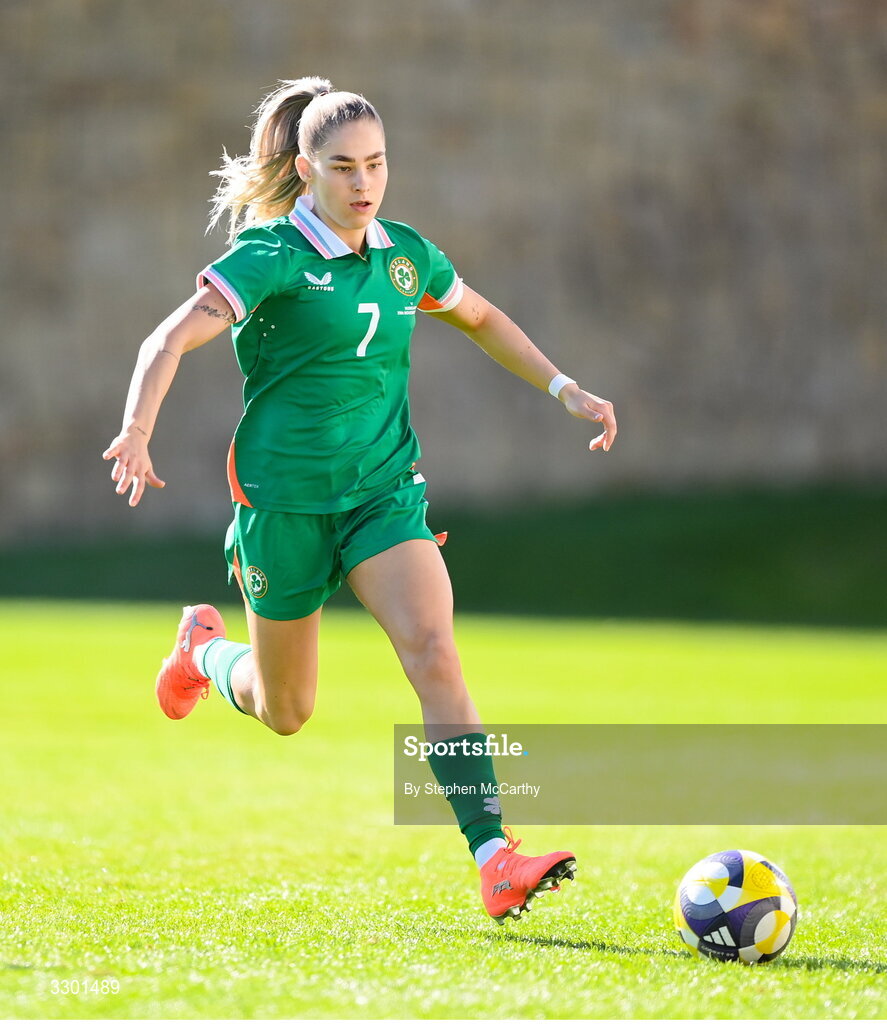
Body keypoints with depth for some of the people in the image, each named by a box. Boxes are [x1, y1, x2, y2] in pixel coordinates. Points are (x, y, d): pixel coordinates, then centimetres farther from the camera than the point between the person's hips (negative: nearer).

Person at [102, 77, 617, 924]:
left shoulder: (404, 255, 5)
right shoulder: (274, 255, -13)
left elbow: (480, 320, 25)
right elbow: (173, 339, -23)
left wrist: (565, 391, 20)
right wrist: (137, 430, -40)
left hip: (383, 489, 4)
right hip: (285, 496, -3)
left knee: (434, 653, -20)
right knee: (286, 712, 10)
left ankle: (495, 861, -26)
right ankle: (204, 649, 46)